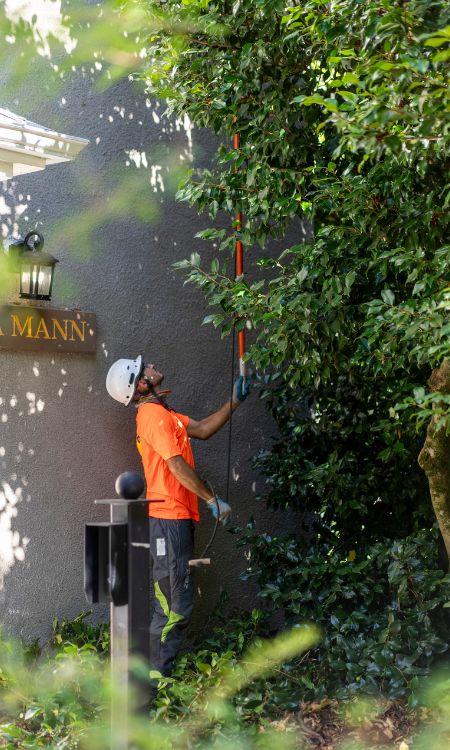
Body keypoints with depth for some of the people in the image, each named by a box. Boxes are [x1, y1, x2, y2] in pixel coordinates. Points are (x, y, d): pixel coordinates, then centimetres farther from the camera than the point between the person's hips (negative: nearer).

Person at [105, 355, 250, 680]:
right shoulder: (154, 414, -14)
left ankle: (158, 675, 22)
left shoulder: (163, 413, 18)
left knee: (172, 603, 16)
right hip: (169, 519, -11)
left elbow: (202, 429, 23)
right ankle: (157, 677, -4)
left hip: (175, 518, 11)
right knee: (175, 607, -9)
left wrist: (234, 402, 18)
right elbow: (177, 466, -18)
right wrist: (213, 500, -12)